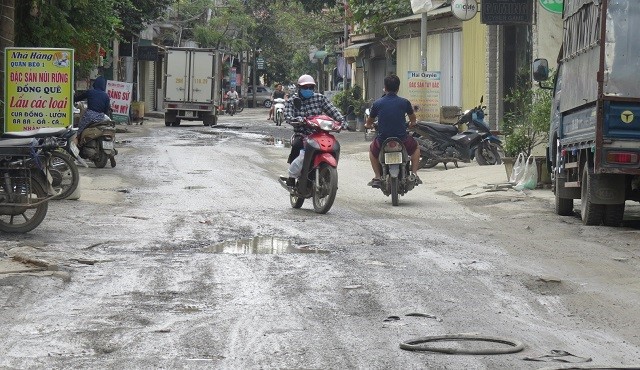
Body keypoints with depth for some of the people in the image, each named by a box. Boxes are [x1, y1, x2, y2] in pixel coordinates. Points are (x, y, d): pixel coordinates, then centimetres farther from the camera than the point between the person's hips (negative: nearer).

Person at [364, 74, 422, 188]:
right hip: (402, 139, 0)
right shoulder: (404, 102, -4)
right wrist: (412, 123, 40)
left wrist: (368, 125, 34)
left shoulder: (377, 103, -3)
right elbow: (413, 119, 15)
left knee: (372, 149, 34)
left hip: (382, 140, 0)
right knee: (415, 148, 32)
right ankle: (414, 174, 19)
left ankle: (377, 177, 22)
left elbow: (368, 123, 10)